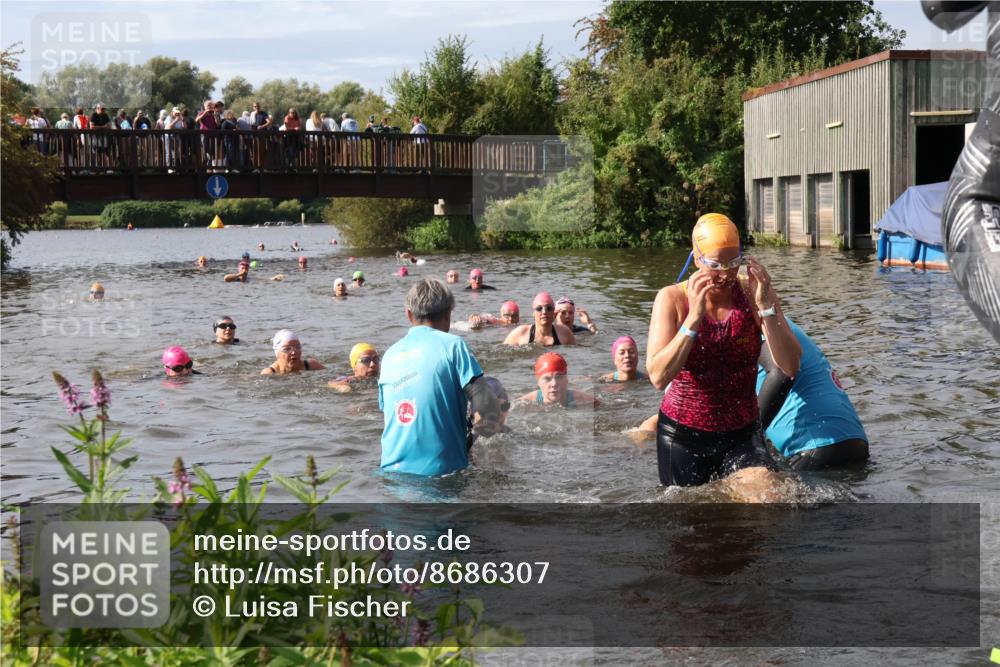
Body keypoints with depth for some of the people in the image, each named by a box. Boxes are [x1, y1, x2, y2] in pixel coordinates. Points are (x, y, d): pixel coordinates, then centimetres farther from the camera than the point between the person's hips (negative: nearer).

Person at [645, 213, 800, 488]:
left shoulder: (755, 294, -6)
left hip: (742, 434, 0)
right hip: (683, 435, 0)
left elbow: (790, 367, -14)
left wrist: (766, 307, -23)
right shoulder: (672, 298, -8)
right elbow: (658, 377, -21)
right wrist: (694, 317, -27)